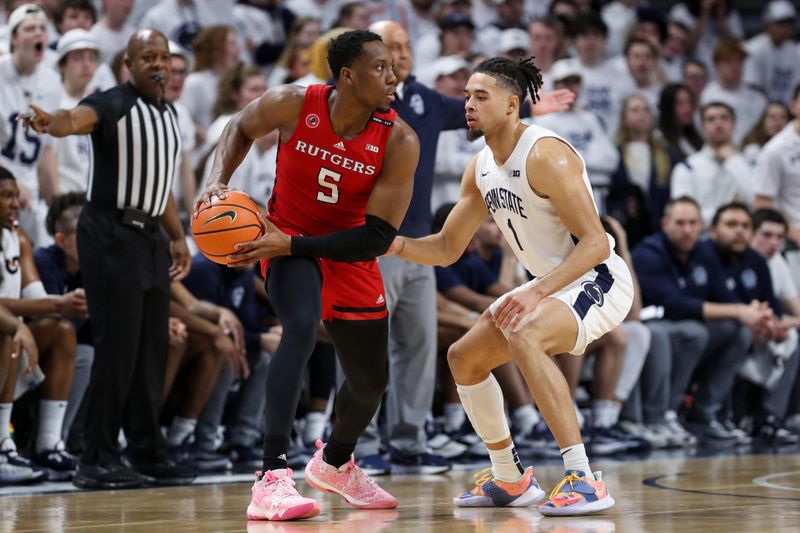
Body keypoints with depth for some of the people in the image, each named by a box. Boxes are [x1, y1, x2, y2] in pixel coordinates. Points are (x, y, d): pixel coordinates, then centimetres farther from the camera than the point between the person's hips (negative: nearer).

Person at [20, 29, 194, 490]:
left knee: (153, 348, 9)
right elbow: (76, 119, -33)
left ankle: (148, 452, 17)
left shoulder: (170, 114, 15)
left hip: (151, 237, 8)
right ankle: (98, 461, -4)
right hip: (112, 235, -8)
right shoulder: (113, 105, -10)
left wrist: (178, 239, 21)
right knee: (118, 347, -9)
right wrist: (50, 122, -56)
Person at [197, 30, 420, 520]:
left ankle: (335, 463, 51)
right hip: (288, 244, -3)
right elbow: (241, 128, 3)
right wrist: (218, 182, -13)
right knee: (303, 325, -35)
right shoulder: (293, 105, -21)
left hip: (349, 254, 3)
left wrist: (290, 244, -29)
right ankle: (273, 481, -41)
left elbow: (377, 239, -23)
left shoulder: (399, 143, -21)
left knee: (370, 382, 15)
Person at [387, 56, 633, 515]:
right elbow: (448, 248, 13)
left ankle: (584, 481, -37)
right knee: (464, 357, 13)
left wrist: (537, 292, -35)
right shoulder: (481, 168, 5)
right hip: (552, 284, 10)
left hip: (599, 280, -10)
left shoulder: (545, 155, -23)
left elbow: (595, 242, -26)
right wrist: (396, 245, -6)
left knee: (524, 339, -36)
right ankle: (511, 480, 27)